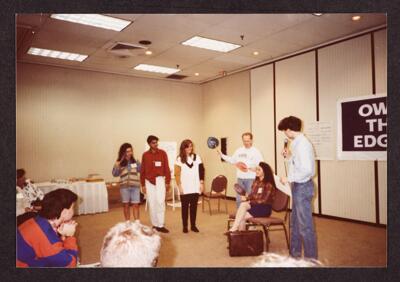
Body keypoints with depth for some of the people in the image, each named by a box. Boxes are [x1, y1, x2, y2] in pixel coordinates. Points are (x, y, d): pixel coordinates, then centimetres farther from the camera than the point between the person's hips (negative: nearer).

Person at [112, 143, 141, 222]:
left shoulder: (135, 161, 3)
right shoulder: (119, 163, -1)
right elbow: (115, 174, -2)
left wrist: (139, 163, -13)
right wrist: (116, 167, -19)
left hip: (135, 186, 1)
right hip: (124, 186, 0)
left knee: (136, 205, 1)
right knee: (126, 205, 10)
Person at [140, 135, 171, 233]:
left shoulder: (163, 153, 0)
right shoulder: (145, 155, 1)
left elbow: (166, 168, 1)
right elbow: (142, 170, 4)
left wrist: (168, 182, -1)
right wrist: (143, 185, 3)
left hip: (160, 180, -1)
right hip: (149, 181, 1)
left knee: (160, 202, -8)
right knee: (152, 203, 6)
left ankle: (160, 225, 1)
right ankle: (155, 224, 17)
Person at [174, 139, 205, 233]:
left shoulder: (197, 157, 4)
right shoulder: (179, 159, -2)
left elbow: (201, 171, 6)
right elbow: (177, 174, -2)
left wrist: (202, 183, 3)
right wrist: (179, 186, -7)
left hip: (195, 188, 2)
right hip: (185, 188, -2)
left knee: (194, 207, 8)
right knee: (185, 207, 6)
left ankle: (193, 225, 18)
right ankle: (185, 226, 14)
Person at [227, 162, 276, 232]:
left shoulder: (269, 185, -13)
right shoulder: (256, 182, 9)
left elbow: (264, 201, -17)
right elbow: (252, 195, 10)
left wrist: (250, 202, -15)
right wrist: (246, 198, -11)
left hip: (264, 208, -6)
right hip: (254, 205, 6)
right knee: (243, 204, -25)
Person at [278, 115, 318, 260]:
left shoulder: (302, 143, -19)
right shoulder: (297, 143, 10)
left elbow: (307, 170, -25)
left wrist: (289, 179, -18)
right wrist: (289, 157, 6)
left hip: (302, 187, -10)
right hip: (298, 187, 10)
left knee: (305, 225, 0)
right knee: (295, 223, 19)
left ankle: (311, 259, 13)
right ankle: (295, 254, 33)